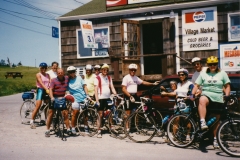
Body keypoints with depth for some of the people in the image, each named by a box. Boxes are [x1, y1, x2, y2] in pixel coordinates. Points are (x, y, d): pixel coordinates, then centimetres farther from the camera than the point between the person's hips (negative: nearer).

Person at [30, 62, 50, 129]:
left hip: (47, 91, 5)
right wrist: (46, 89, -31)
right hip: (40, 90, -5)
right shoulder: (38, 74, -2)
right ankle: (32, 121, -5)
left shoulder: (48, 75, 14)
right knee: (37, 106, -11)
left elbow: (51, 82, 0)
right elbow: (41, 83, -17)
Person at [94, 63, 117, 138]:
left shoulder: (109, 78, 12)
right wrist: (97, 100, -13)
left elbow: (112, 87, 10)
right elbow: (96, 89, -7)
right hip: (101, 98, -5)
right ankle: (99, 131, 4)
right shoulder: (97, 78, -3)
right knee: (100, 115, -2)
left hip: (108, 98, 5)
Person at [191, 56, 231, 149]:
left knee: (216, 120, 6)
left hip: (218, 99, 1)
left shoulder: (222, 73, 9)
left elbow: (227, 86, 8)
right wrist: (193, 94, -9)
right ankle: (203, 122, -46)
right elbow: (196, 85, 6)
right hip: (206, 95, -1)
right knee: (202, 100, -40)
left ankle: (215, 139, 20)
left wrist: (227, 96, -8)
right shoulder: (203, 74, 10)